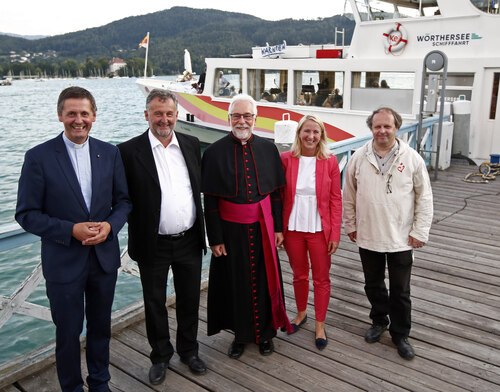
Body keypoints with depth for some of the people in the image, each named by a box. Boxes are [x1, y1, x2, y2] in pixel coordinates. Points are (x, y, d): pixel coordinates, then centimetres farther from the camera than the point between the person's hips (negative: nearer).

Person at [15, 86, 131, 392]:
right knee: (68, 332, 12)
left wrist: (110, 225, -15)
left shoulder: (110, 153, 0)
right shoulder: (39, 157, -10)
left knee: (101, 326, 19)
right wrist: (71, 230, -20)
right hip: (63, 261, -3)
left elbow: (123, 200, 5)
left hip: (105, 256, 3)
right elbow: (26, 214, -9)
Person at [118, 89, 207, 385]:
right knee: (155, 303, 14)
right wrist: (138, 237, -11)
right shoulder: (130, 150, -10)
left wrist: (204, 230, 7)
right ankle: (161, 356, 36)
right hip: (153, 245, -3)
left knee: (189, 300, 17)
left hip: (189, 240, 3)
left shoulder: (192, 144, 2)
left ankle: (189, 350, 39)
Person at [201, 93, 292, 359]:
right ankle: (240, 334, 32)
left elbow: (276, 192, 5)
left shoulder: (268, 149, 0)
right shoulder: (215, 152, -7)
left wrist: (278, 227, 3)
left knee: (264, 279, 13)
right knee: (235, 282, 12)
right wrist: (215, 238, -7)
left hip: (262, 228, 2)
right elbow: (210, 200, -6)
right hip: (231, 230, -1)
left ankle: (266, 332, 34)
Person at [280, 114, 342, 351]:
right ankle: (301, 313, 41)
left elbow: (336, 200, -4)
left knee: (321, 278, 10)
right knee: (299, 275, 18)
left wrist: (335, 233, -7)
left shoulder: (330, 161, -6)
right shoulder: (286, 159, -5)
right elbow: (279, 196, -1)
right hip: (293, 229, 1)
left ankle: (320, 325, 27)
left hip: (320, 230, -1)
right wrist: (279, 229, -3)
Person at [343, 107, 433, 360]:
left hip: (401, 238, -2)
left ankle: (400, 334, 29)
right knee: (373, 285, 18)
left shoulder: (412, 159, -8)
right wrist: (350, 225, 5)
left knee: (400, 291, 10)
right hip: (367, 237, 2)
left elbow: (424, 197, -4)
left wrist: (420, 231, -6)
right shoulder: (359, 157, -3)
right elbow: (349, 195, 4)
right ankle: (379, 320, 41)